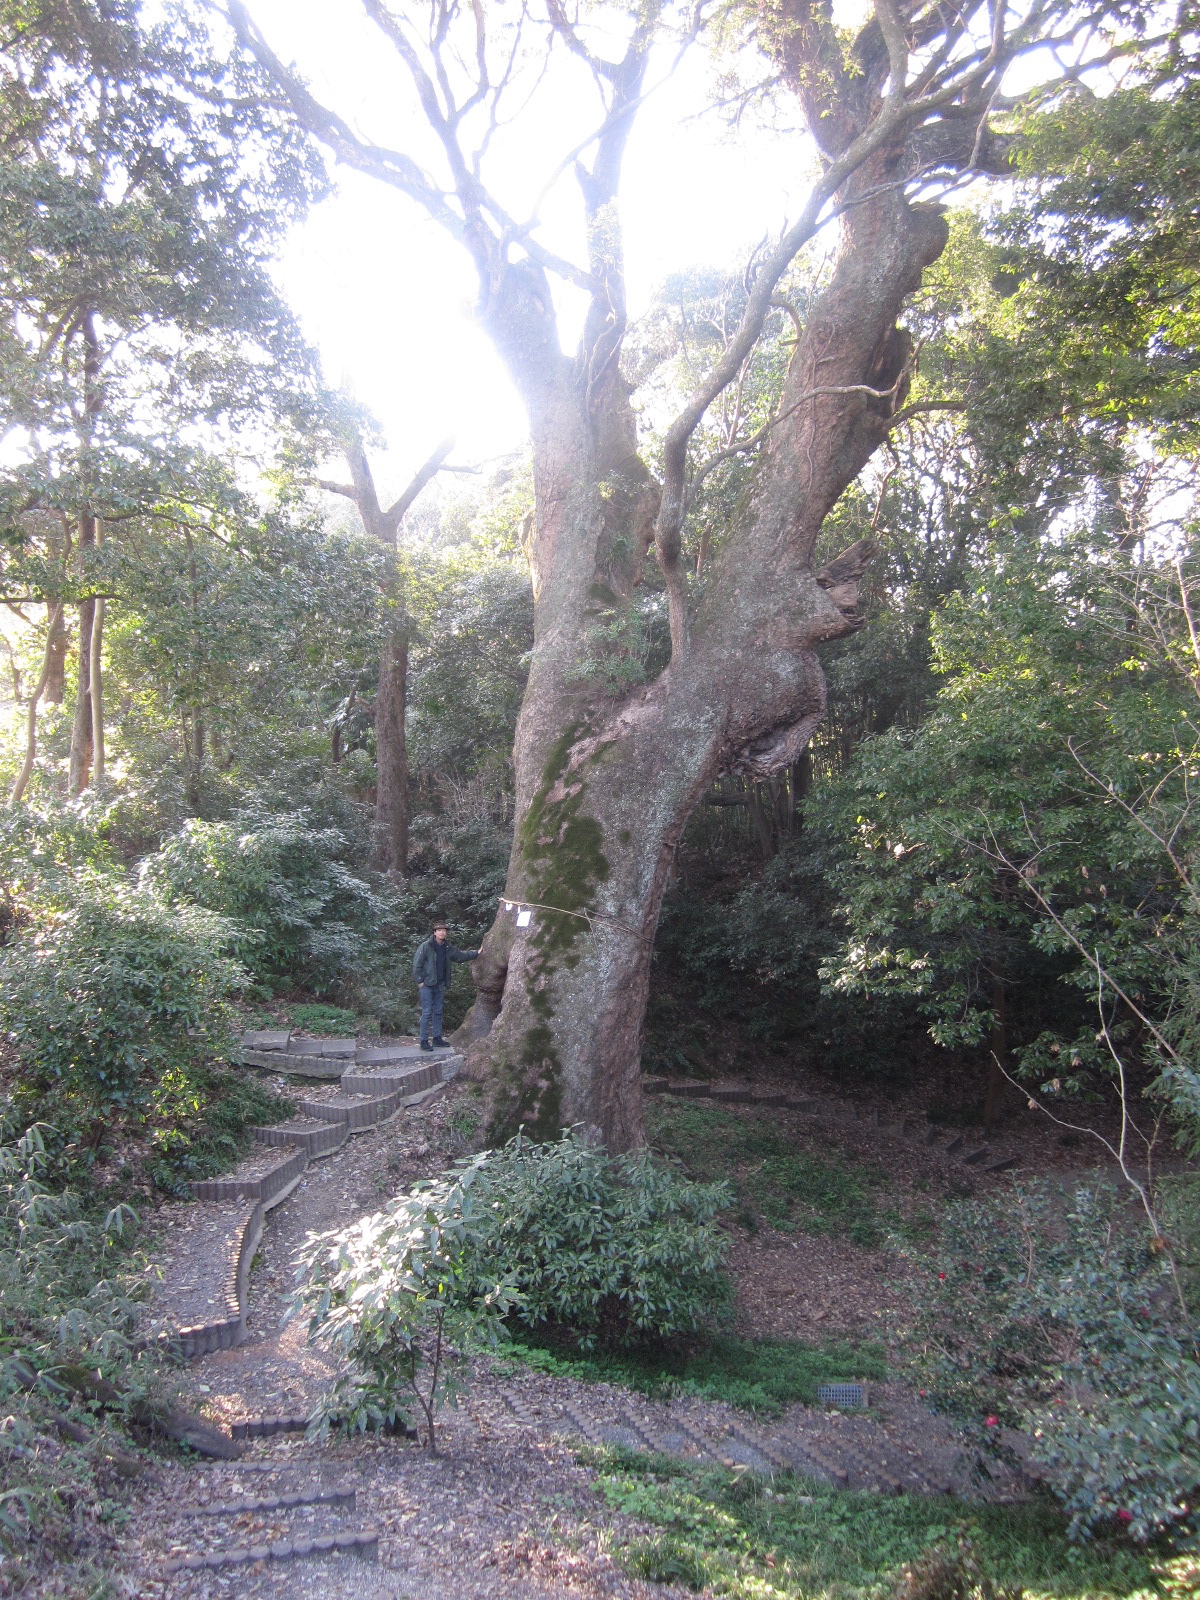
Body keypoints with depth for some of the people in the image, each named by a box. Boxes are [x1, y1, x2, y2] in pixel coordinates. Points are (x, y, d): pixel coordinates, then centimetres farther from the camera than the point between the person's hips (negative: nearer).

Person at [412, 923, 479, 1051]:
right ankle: (424, 1041, -2)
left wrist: (476, 953, 13)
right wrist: (420, 981, -12)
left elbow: (460, 955, 18)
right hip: (427, 985, -7)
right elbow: (417, 964, -11)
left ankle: (437, 1038, 21)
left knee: (438, 1012, 12)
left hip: (439, 985, 7)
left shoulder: (447, 948, 9)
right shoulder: (426, 946, -11)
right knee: (427, 1013, -7)